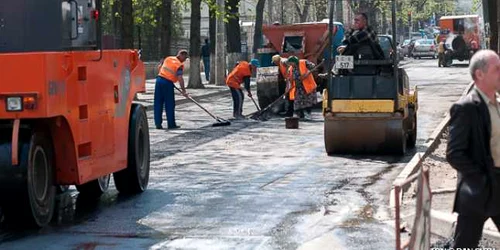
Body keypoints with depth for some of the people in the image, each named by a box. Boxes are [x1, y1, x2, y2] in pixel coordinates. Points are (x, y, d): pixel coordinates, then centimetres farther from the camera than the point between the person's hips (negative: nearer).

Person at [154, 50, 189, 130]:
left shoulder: (168, 58, 12)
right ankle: (171, 124, 9)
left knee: (158, 103, 7)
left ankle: (158, 123, 7)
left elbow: (159, 67, 20)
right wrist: (183, 90, -14)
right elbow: (180, 78, -15)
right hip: (168, 83, -6)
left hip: (159, 79, 6)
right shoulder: (180, 65, -6)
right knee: (170, 105, 4)